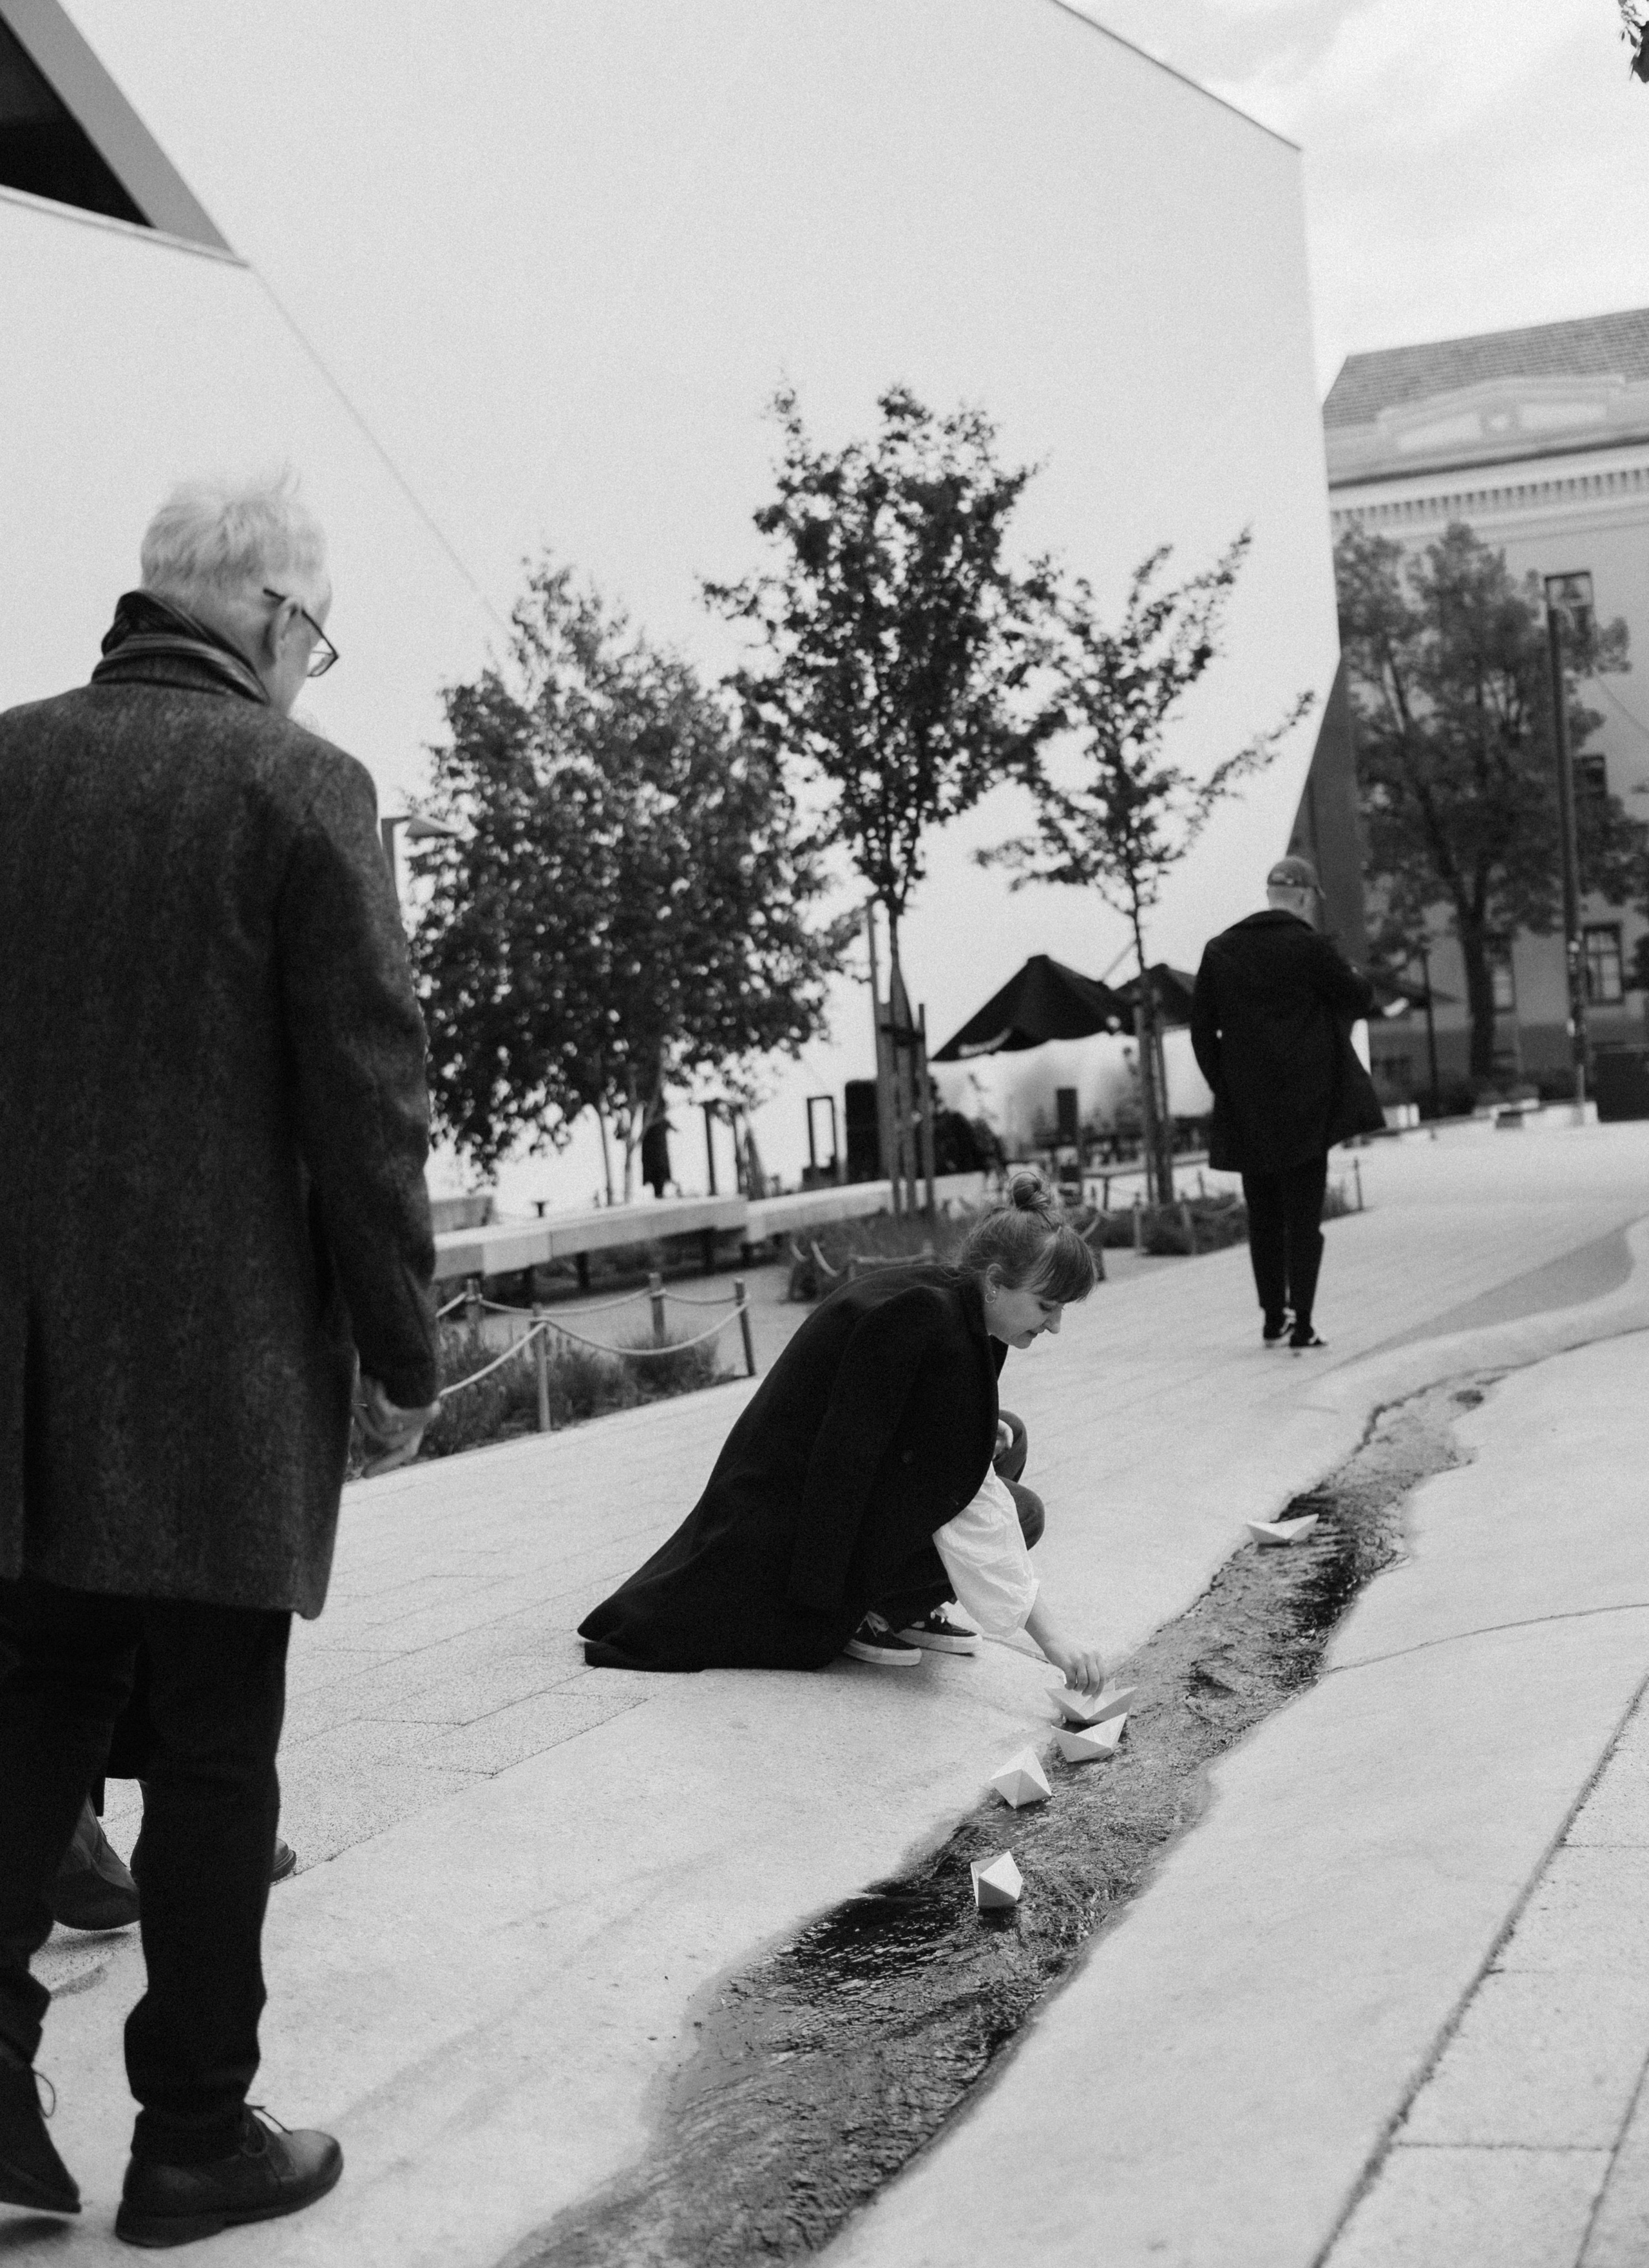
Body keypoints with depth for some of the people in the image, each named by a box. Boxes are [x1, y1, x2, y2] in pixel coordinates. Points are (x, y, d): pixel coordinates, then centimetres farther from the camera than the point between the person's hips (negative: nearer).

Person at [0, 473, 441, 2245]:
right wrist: (400, 1353, -1)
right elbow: (366, 1096, -10)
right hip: (222, 1356, -4)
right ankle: (193, 2137, 17)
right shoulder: (297, 784, -8)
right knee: (210, 1751, 7)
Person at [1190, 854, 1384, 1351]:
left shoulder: (1219, 951, 3)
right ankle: (1302, 1325, -2)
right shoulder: (1308, 947, -10)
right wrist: (1359, 981, 24)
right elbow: (1358, 999, 2)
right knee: (1304, 1216, 1)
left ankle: (1273, 1318, 21)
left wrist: (1223, 1083, 12)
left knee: (1264, 1216, 14)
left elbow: (1202, 1028, 6)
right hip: (1306, 1105, -4)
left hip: (1245, 1107, 4)